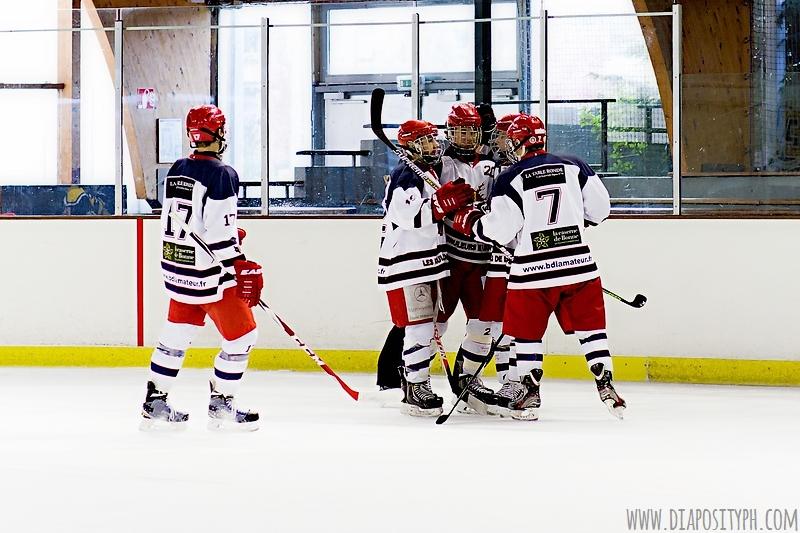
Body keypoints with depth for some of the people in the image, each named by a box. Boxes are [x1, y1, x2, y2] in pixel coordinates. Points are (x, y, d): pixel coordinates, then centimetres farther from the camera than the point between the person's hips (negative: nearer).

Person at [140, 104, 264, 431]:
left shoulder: (177, 171, 8)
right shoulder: (221, 175, -16)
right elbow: (220, 234, -21)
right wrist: (241, 268, -17)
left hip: (175, 267, 8)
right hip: (207, 274, -8)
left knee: (176, 335, 18)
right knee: (241, 336, 3)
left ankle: (155, 404, 20)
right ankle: (221, 407, 6)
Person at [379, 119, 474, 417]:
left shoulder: (428, 173, 18)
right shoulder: (406, 175, -15)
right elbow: (408, 215, -28)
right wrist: (443, 201, -31)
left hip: (424, 262, 10)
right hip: (405, 262, -10)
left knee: (426, 324, 14)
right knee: (419, 325, -11)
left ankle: (411, 380, 23)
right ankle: (416, 391, -7)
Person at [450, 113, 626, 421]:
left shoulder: (511, 178, -7)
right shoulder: (574, 168, 2)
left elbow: (499, 230, -9)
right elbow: (600, 209, 7)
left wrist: (469, 222, 8)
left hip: (533, 269, -2)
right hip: (578, 263, 3)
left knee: (526, 331, 12)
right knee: (590, 325, 12)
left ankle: (531, 395, 10)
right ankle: (605, 386, 4)